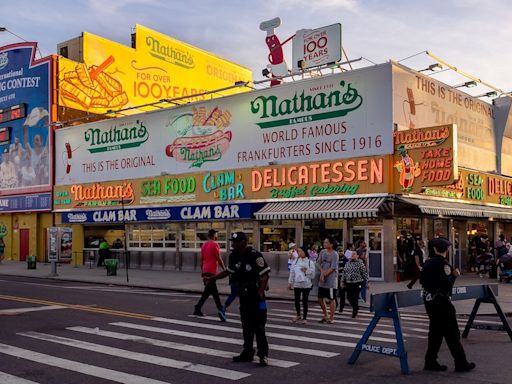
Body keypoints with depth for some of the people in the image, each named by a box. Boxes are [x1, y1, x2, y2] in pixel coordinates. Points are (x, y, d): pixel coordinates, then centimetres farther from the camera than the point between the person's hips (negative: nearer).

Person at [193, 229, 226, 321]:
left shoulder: (204, 245, 13)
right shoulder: (215, 244, -10)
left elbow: (201, 259, 17)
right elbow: (219, 259, -11)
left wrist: (202, 271, 23)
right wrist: (224, 269, -2)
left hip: (205, 271, 8)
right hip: (211, 271, -8)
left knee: (214, 291, 13)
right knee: (207, 291, -4)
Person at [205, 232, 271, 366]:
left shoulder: (255, 256, -17)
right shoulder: (234, 256, 4)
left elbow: (265, 274, -16)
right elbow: (228, 271, 18)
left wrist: (261, 292, -25)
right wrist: (211, 278, 13)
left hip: (255, 296, -7)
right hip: (243, 295, 7)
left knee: (258, 326, -5)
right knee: (246, 326, 13)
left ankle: (263, 355, 2)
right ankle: (247, 353, 24)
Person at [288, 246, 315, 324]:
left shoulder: (310, 263, -2)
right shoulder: (295, 262, 5)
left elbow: (312, 274, -4)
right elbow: (292, 272, 8)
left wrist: (306, 271, -16)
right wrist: (290, 282, 7)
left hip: (306, 285, -3)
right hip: (297, 284, 3)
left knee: (305, 302, 2)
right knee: (297, 301, 11)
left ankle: (304, 318, 13)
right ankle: (298, 316, 30)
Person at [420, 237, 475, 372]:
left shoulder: (427, 263, 6)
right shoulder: (443, 264, -16)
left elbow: (422, 281, 13)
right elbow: (447, 285, -21)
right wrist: (454, 275, -7)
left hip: (428, 299, 8)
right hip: (441, 301, -8)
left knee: (435, 331, 14)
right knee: (452, 332, 1)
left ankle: (430, 362, 17)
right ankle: (461, 363, 8)